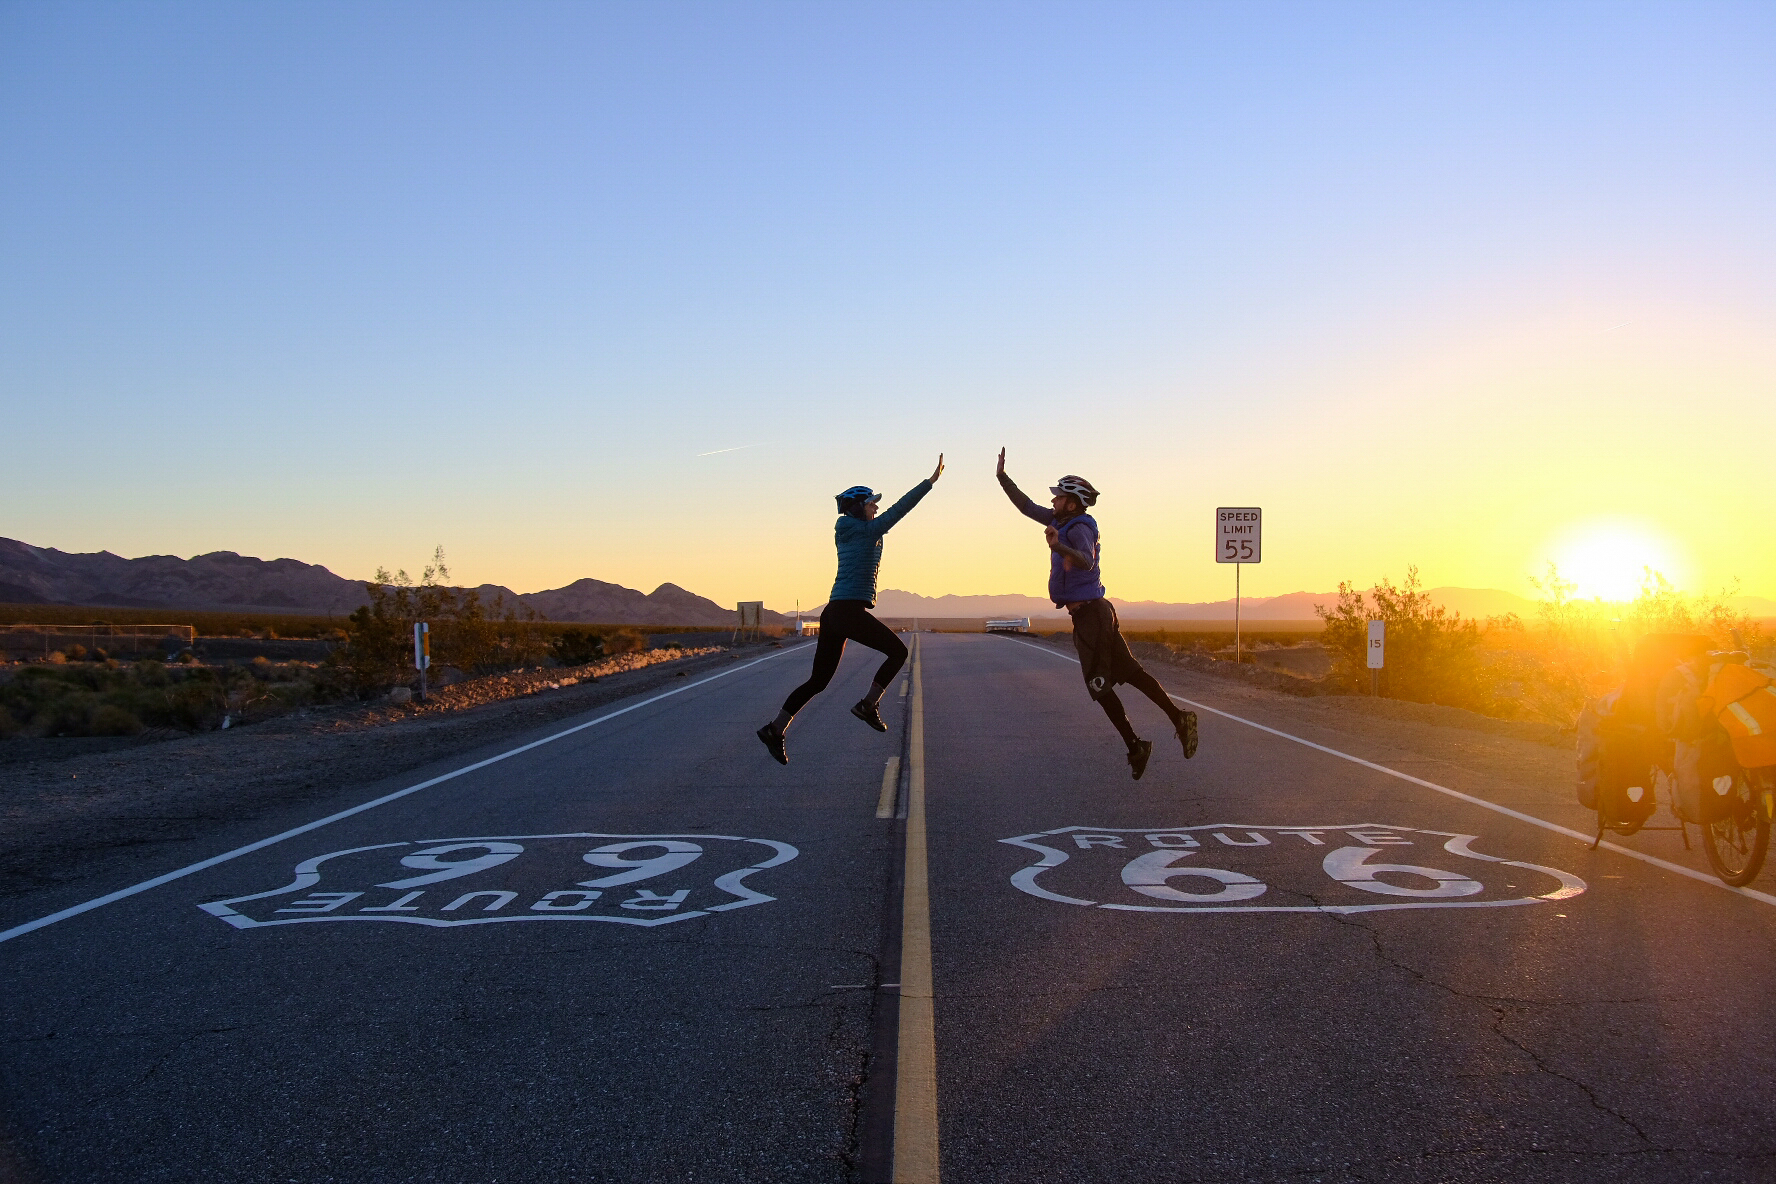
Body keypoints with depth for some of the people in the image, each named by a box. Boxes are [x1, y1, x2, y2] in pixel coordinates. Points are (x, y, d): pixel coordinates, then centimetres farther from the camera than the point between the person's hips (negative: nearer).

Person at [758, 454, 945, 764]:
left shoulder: (847, 533, 20)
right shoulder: (864, 530, -5)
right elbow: (898, 510, -10)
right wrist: (930, 481, -9)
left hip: (834, 613, 9)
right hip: (849, 611, -9)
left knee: (819, 680, 11)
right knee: (898, 651, 4)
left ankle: (775, 729, 9)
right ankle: (868, 704, 1)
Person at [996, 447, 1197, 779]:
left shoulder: (1079, 529, -18)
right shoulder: (1061, 521, 9)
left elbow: (1086, 562, -38)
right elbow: (1026, 506, 19)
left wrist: (1059, 547, -55)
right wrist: (1002, 475, 14)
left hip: (1090, 614, -9)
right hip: (1093, 612, 9)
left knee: (1099, 684, -2)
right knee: (1129, 671, 12)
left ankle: (1135, 747, 3)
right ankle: (1179, 719, 14)